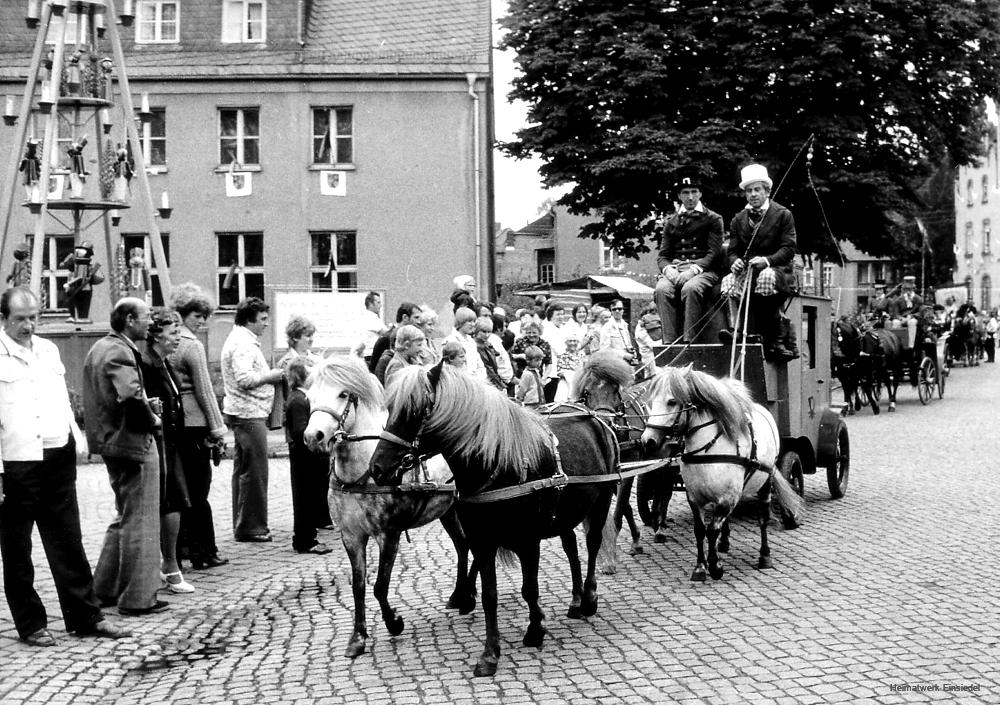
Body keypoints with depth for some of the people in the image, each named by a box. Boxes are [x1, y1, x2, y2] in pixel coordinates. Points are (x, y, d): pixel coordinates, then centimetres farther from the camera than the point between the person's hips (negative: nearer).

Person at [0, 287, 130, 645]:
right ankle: (31, 625, 16)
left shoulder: (49, 350, 13)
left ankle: (86, 617, 15)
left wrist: (75, 442, 10)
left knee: (69, 544, 9)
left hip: (58, 460, 5)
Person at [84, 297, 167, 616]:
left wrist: (148, 409, 9)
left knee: (125, 517, 21)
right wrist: (153, 420, -12)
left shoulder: (99, 348, 13)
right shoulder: (120, 353, -18)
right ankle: (138, 598, 5)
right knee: (140, 521, -1)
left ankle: (104, 589, 25)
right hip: (133, 442, -10)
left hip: (111, 442, 10)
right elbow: (132, 398, -31)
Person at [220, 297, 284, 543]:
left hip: (243, 413, 11)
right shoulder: (243, 343, -15)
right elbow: (244, 378, -25)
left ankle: (243, 524, 23)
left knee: (243, 469, 15)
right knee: (254, 470, -6)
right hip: (249, 413, -11)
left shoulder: (241, 339, 18)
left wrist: (269, 375, 11)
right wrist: (270, 376, -13)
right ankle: (250, 526, -2)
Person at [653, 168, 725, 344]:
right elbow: (662, 255, 16)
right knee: (661, 290, -31)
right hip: (675, 269, 3)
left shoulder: (713, 219, 11)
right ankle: (670, 342, -36)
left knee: (690, 288, -37)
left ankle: (689, 340, -39)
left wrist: (693, 269, -16)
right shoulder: (671, 222, 21)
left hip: (703, 269, -3)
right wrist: (668, 270, -9)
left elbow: (715, 253, 0)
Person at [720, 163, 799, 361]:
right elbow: (733, 250, 12)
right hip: (746, 269, 3)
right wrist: (735, 262, -14)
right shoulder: (738, 219, 16)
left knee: (766, 277, -38)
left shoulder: (783, 215, 4)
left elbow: (788, 249, -5)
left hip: (777, 269, -3)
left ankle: (774, 339, -27)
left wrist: (767, 260, -23)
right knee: (729, 281, -30)